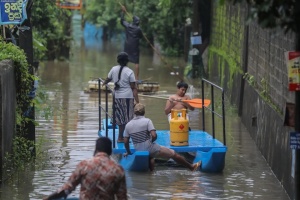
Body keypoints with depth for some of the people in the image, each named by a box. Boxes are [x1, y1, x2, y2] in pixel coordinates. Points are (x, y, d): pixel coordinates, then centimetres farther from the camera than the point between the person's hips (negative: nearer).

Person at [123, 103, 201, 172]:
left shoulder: (128, 125, 0)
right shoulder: (147, 121, -12)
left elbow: (125, 141, 1)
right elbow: (154, 135, -19)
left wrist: (128, 152, 15)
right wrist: (151, 141, 2)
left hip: (139, 151, 5)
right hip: (150, 149, -5)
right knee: (173, 153, 11)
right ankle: (191, 167, 22)